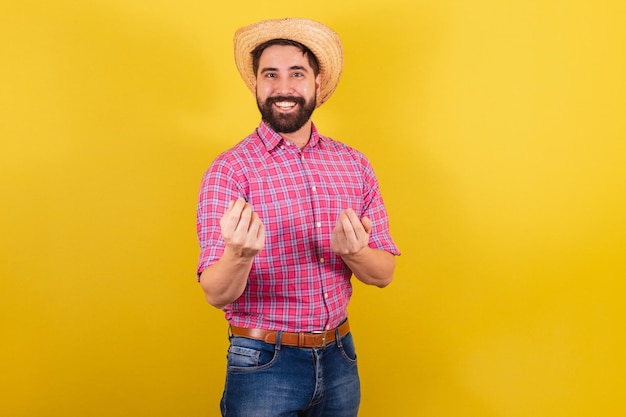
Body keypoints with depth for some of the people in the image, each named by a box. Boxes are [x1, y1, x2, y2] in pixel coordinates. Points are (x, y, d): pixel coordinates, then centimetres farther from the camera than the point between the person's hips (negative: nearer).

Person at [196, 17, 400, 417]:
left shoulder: (355, 165, 1)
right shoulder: (229, 170, -11)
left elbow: (384, 273, 3)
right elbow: (216, 294, -14)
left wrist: (355, 253, -19)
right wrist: (239, 254, -36)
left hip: (339, 357, 5)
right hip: (263, 365, -4)